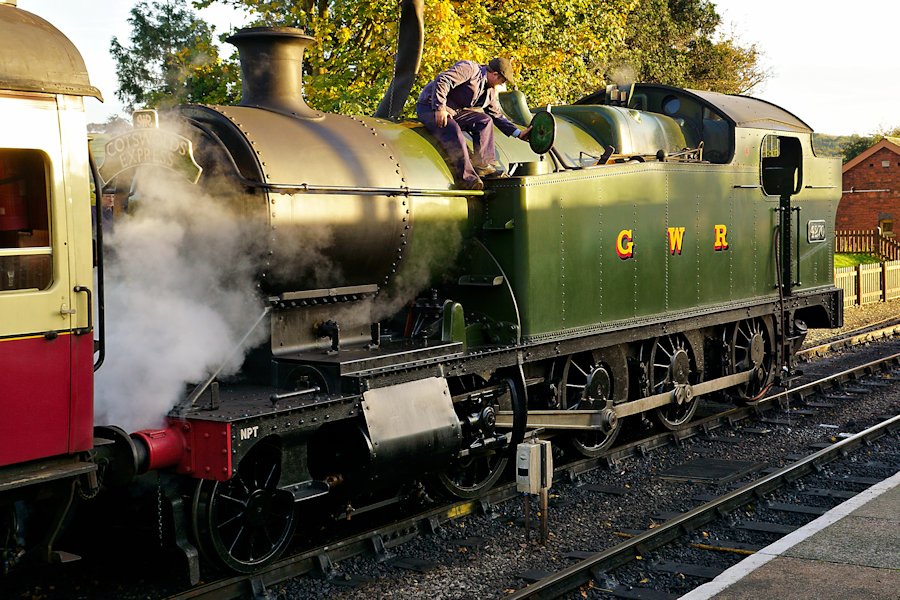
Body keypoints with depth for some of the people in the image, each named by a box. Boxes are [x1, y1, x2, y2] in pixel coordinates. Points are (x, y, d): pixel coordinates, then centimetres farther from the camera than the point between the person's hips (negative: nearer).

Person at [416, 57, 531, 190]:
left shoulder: (491, 91, 15)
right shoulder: (469, 68, -15)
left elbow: (497, 115, 21)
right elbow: (442, 81, -25)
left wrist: (518, 133, 13)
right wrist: (440, 108, -31)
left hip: (456, 112, 9)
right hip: (431, 106, -9)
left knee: (485, 120, -6)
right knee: (453, 131, -33)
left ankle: (484, 165, -13)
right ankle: (467, 177, -39)